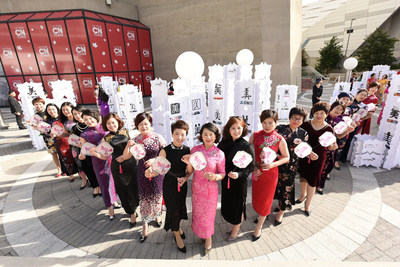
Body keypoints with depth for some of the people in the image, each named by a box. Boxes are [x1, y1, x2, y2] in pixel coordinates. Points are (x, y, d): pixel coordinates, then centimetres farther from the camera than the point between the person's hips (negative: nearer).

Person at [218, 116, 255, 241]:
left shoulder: (247, 146, -17)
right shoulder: (224, 142, -4)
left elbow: (251, 166, -14)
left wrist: (239, 174, -27)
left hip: (239, 181, -5)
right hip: (226, 180, 5)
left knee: (237, 204, 13)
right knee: (228, 204, 19)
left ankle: (236, 229, 41)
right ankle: (237, 225, 47)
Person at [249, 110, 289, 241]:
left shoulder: (280, 139, -11)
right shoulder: (255, 135, -6)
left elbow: (286, 157, -3)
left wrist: (272, 164, -19)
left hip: (270, 174, -3)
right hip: (257, 172, 3)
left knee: (265, 200, 11)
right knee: (256, 197, 19)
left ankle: (259, 227, 30)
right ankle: (262, 215, 50)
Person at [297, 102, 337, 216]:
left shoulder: (328, 129, -5)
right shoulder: (306, 124, -5)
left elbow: (329, 146, 1)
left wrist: (332, 147, -20)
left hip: (318, 158, -1)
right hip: (304, 155, 1)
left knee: (312, 181, 8)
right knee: (303, 177, 18)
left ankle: (307, 204, 28)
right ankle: (303, 195, 47)